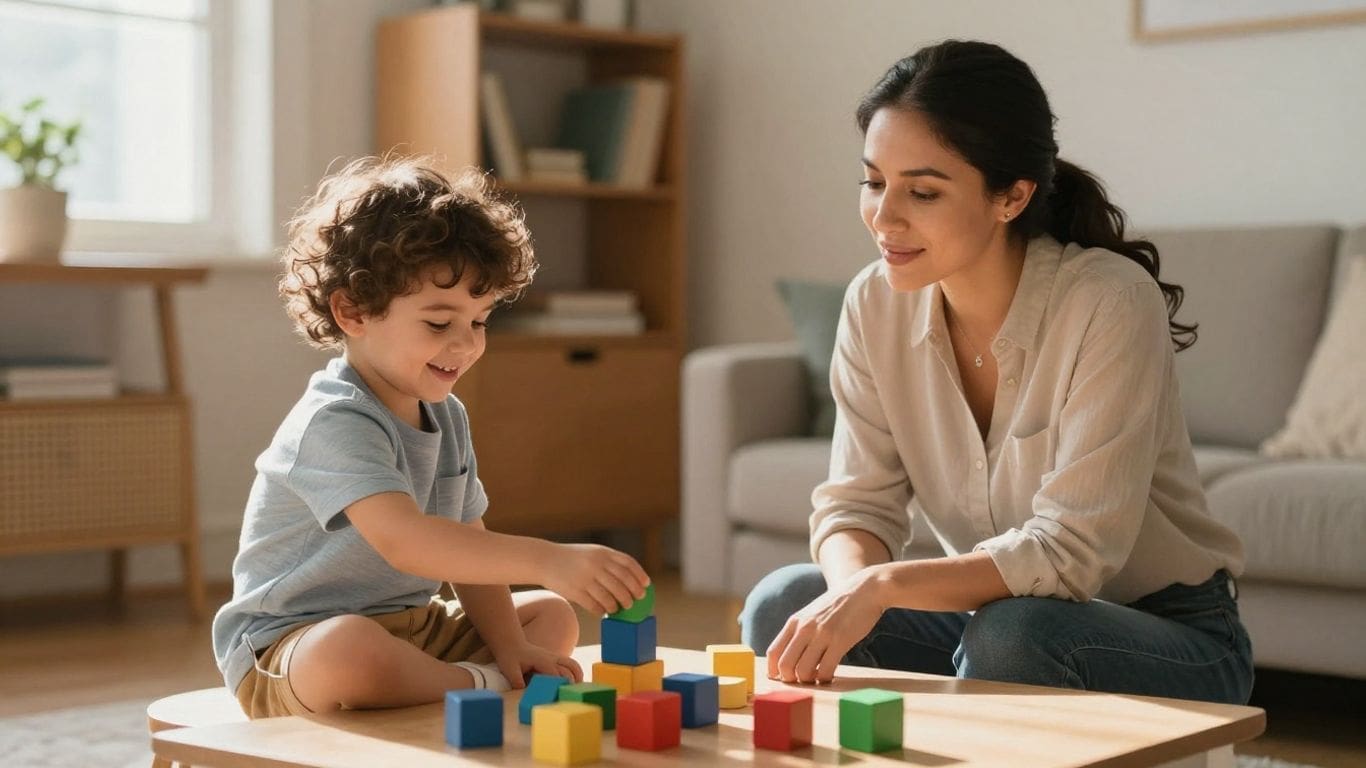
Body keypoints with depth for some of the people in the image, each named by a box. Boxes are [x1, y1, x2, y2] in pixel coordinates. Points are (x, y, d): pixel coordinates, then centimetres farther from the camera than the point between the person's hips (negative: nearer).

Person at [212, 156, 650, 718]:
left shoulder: (447, 418, 7)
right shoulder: (335, 423, -24)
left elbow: (468, 550, 8)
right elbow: (405, 541, -39)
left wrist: (510, 647, -7)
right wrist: (546, 561, -46)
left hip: (410, 628, 9)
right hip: (291, 646, -9)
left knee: (553, 615, 10)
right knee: (349, 650, -41)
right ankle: (489, 687, -17)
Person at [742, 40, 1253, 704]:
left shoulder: (1111, 303, -23)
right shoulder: (875, 305, -6)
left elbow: (1072, 551, -27)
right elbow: (858, 503, -6)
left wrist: (884, 585, -37)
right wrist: (851, 588, -29)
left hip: (1172, 642, -4)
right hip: (989, 618, 5)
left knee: (1010, 633, -35)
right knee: (783, 603, -17)